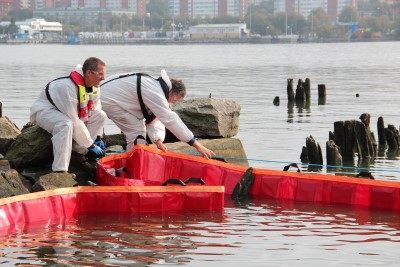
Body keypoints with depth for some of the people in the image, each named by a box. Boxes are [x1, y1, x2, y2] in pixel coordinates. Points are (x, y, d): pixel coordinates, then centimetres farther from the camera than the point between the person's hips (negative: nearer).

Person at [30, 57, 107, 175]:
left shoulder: (94, 87, -7)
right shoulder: (68, 86, -34)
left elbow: (95, 113, 6)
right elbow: (74, 121, -32)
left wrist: (97, 138, -5)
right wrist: (90, 145, -25)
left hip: (66, 112, 9)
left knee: (101, 116, -1)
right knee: (66, 124, -40)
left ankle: (81, 152, -3)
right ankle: (59, 171, -41)